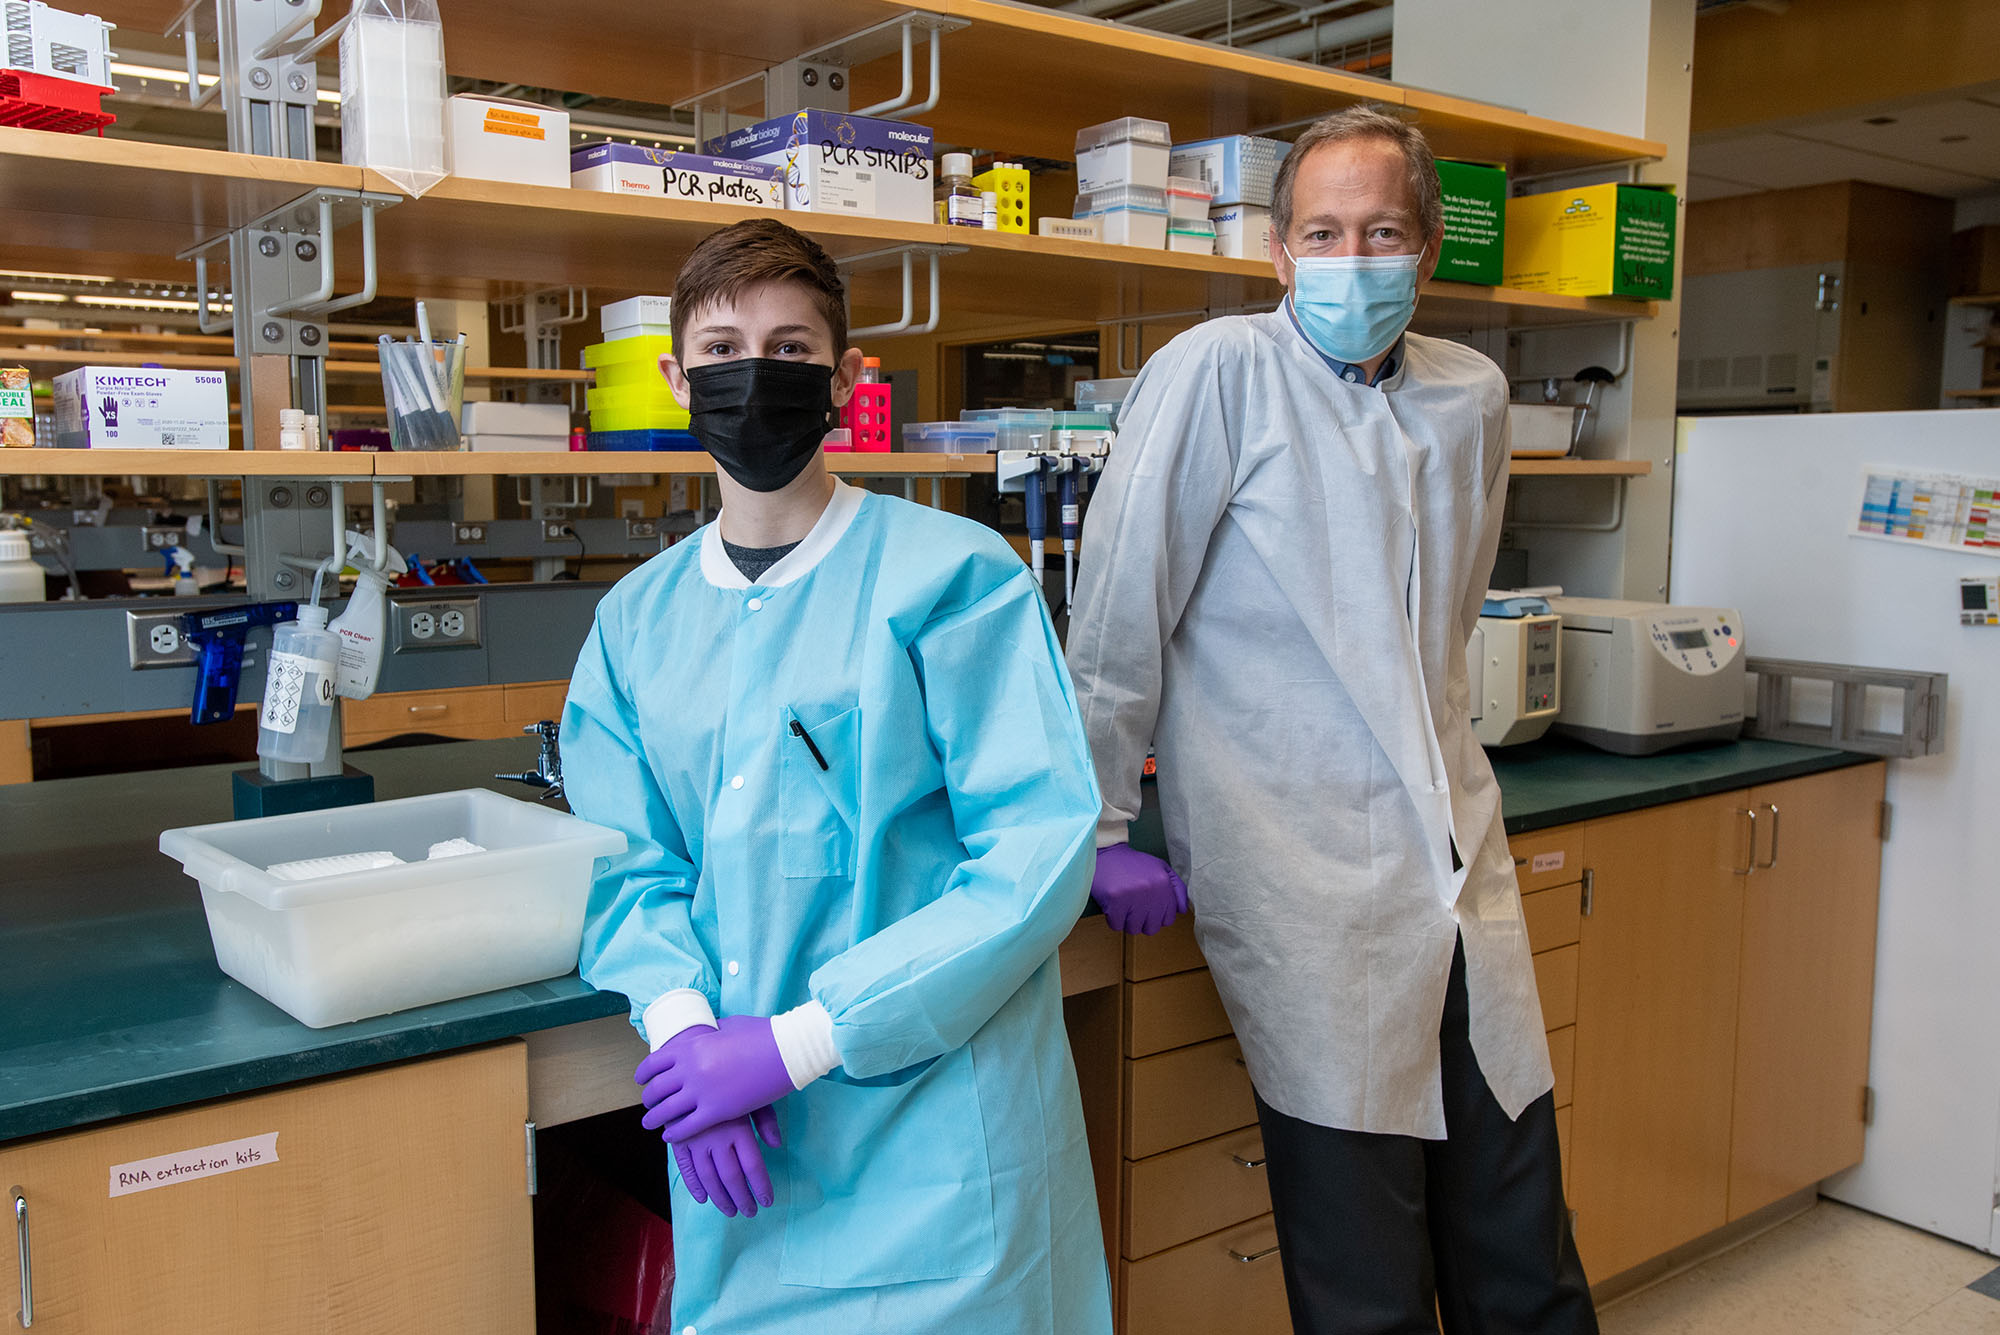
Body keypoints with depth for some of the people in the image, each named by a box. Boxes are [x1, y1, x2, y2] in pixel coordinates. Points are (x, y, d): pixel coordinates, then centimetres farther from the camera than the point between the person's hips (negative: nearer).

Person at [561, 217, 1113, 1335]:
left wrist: (794, 1043, -18)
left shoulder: (958, 575, -9)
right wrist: (680, 1026, -15)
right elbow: (630, 864, 6)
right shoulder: (638, 619, 7)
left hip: (935, 1126, -3)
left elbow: (1037, 855, -16)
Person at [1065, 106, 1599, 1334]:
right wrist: (1105, 829, -4)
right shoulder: (1219, 373, -7)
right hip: (1307, 888, -6)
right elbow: (1119, 613, -6)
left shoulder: (1474, 397, 11)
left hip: (1463, 871, 6)